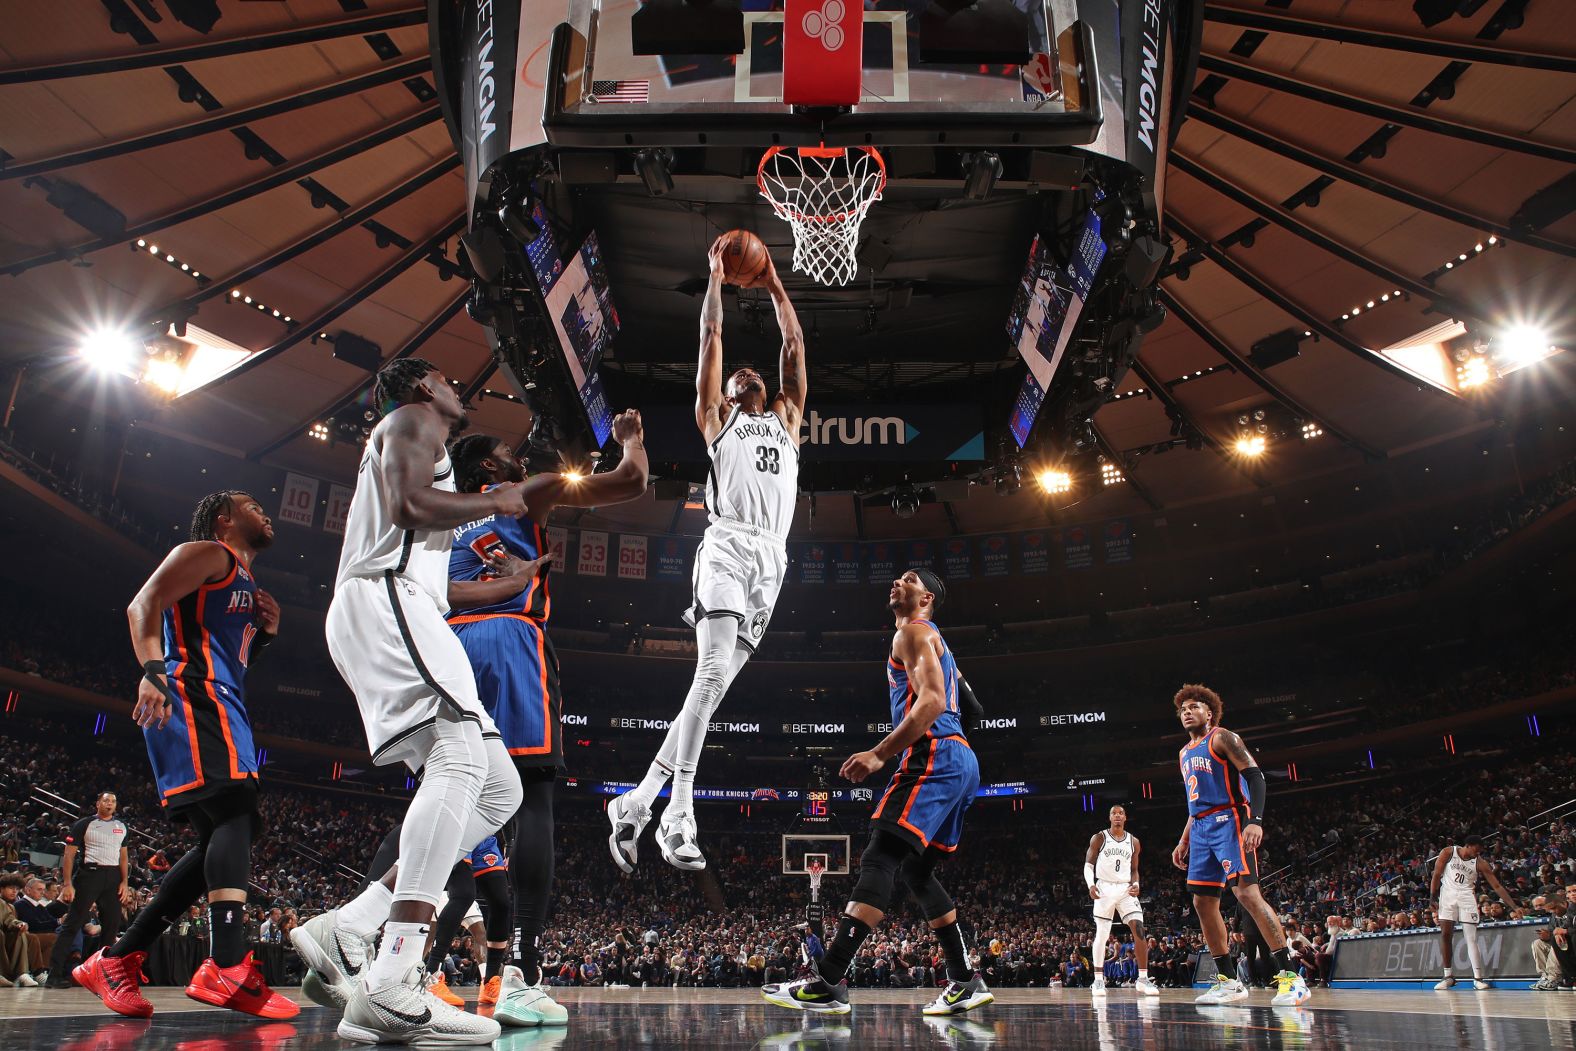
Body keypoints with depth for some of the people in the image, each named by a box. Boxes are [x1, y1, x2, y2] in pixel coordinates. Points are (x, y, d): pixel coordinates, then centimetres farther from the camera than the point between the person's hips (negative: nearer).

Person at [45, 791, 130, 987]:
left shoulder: (122, 827, 15)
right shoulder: (84, 824, 0)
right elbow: (69, 854, -2)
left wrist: (125, 882, 7)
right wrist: (67, 884, -11)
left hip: (113, 878, 5)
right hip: (89, 874, -5)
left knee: (112, 925, 5)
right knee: (72, 923, -8)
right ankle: (55, 974, -6)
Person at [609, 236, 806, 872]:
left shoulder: (787, 421, 31)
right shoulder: (717, 418, 21)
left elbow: (794, 347, 30)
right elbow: (712, 337, 19)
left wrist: (773, 284, 33)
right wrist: (716, 274, 26)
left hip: (771, 558, 4)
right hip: (727, 547, -4)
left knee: (714, 682, -5)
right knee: (715, 672, -22)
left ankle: (638, 802, 1)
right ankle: (678, 814, -23)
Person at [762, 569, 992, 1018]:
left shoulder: (914, 632, -2)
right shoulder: (934, 642, 29)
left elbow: (931, 702, -17)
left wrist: (879, 754, -20)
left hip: (934, 758, -11)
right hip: (958, 760, 11)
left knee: (879, 860, -18)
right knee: (916, 870, 15)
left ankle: (827, 983, -26)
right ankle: (965, 983, 15)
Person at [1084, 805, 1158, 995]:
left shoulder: (1133, 842, 10)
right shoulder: (1099, 838, 1)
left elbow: (1134, 870, 15)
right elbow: (1088, 865, 0)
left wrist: (1135, 884, -5)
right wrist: (1090, 884, -17)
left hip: (1126, 889, 2)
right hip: (1104, 888, -2)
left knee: (1139, 928, -13)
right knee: (1102, 934, -1)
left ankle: (1143, 979, -8)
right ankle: (1098, 979, 7)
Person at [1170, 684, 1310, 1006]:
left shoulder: (1222, 738, -2)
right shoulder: (1185, 753, 22)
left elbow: (1254, 775, -12)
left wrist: (1255, 820, -26)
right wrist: (1184, 840, 22)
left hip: (1229, 821, -9)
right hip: (1201, 828, 9)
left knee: (1246, 892, -19)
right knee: (1203, 902, 4)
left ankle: (1290, 976, -17)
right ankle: (1228, 981, 10)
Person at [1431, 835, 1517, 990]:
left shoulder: (1480, 863, -5)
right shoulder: (1448, 853, -7)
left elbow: (1497, 886, -4)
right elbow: (1437, 875, -2)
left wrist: (1514, 906, -10)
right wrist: (1432, 896, -4)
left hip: (1466, 896, 0)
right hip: (1448, 894, 0)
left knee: (1471, 937, -7)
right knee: (1445, 934, -2)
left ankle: (1477, 978, -5)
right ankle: (1448, 976, 7)